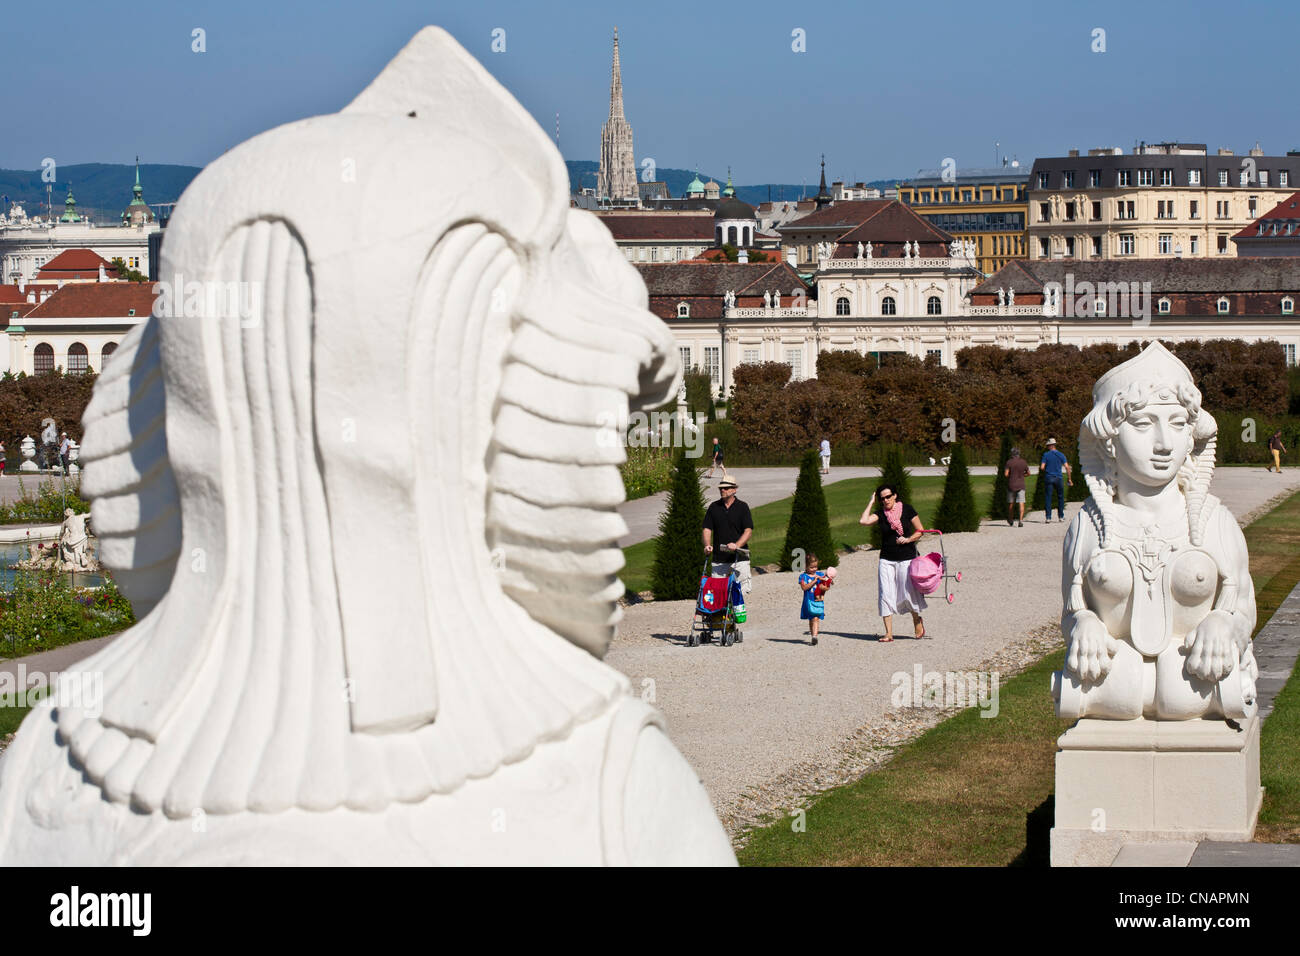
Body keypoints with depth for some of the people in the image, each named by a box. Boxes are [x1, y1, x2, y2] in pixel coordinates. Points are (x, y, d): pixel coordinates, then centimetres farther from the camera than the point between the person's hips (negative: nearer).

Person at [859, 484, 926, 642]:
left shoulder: (907, 509, -1)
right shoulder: (881, 513, 4)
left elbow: (920, 531, 2)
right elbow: (863, 521, -12)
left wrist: (908, 539, -15)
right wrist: (871, 503, -5)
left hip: (906, 558, -3)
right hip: (887, 560, 3)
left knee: (909, 592, -3)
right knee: (886, 595, -4)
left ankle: (918, 621, 26)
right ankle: (889, 633, -2)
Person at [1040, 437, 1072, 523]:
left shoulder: (1046, 455, -3)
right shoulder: (1060, 455, 2)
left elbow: (1042, 467, -9)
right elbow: (1067, 467, -5)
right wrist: (1069, 478, 2)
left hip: (1048, 478, -1)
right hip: (1058, 478, 1)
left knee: (1048, 498, 1)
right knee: (1060, 497, 14)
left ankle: (1048, 517, -4)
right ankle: (1061, 516, 17)